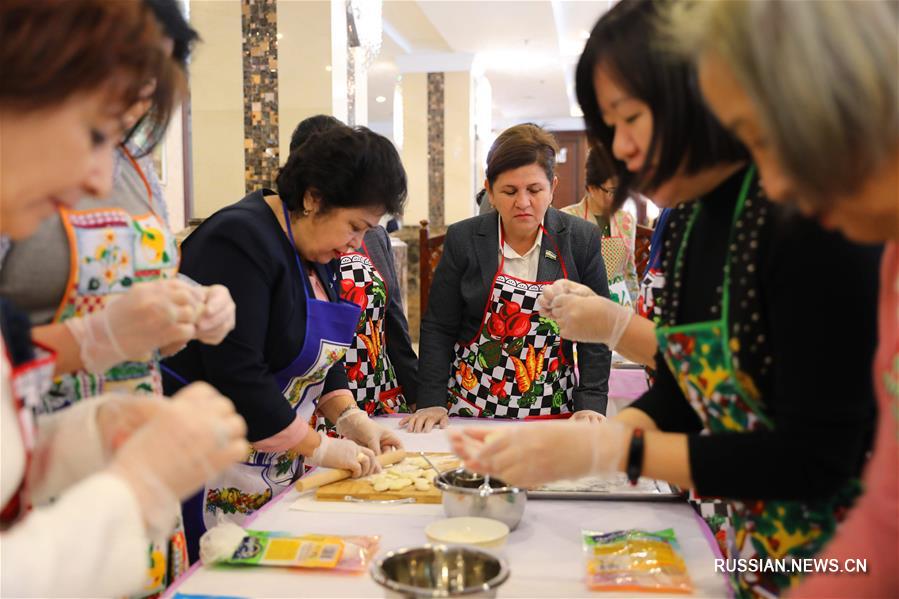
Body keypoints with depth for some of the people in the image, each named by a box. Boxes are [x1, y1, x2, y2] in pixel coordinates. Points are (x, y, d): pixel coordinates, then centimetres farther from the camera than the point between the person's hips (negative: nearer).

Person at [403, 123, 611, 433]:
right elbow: (439, 328, -3)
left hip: (553, 408, 1)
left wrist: (591, 404, -11)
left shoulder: (582, 239, -6)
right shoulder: (463, 239, -6)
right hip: (470, 406, 0)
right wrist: (431, 402, -10)